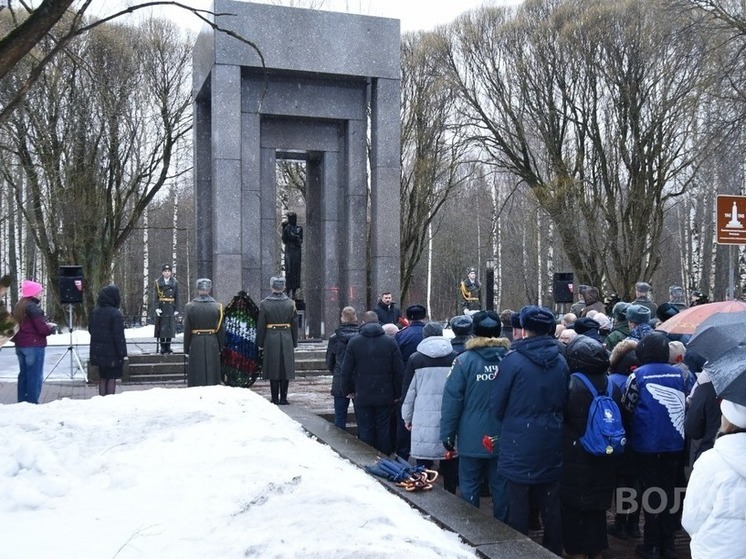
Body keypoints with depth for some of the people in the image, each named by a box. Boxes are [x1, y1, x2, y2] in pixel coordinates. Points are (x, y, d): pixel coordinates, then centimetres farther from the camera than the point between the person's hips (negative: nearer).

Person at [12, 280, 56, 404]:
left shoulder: (18, 306, 11)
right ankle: (32, 402, -3)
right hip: (34, 345, -9)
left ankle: (22, 401, 21)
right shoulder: (33, 307, -16)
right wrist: (51, 327, 2)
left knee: (24, 374, 16)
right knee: (35, 375, -3)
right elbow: (42, 329, -20)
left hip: (20, 345, 9)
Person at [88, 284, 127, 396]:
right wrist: (122, 353, -14)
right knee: (111, 379, 3)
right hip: (111, 352, -6)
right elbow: (119, 336, -19)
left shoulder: (94, 312, 4)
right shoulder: (115, 314, -19)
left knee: (102, 378, 15)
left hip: (98, 352, 6)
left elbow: (90, 330, 14)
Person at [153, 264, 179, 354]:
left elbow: (177, 297, 6)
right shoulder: (158, 282, 4)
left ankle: (168, 346, 9)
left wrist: (176, 309, 0)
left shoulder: (175, 283, 7)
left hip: (171, 308, 1)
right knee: (161, 328, 0)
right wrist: (156, 308, -12)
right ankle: (162, 347, 6)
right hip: (161, 308, -1)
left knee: (170, 328, 1)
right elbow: (155, 296, 0)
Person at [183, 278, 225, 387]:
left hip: (196, 345, -1)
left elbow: (187, 330, -3)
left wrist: (186, 349, 5)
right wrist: (220, 347, 11)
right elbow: (221, 329, 1)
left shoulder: (190, 307, -6)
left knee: (197, 376, 5)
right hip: (213, 344, 1)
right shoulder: (217, 306, -2)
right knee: (212, 374, 7)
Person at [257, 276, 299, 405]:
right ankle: (283, 398, 7)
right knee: (286, 368, 6)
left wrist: (260, 343, 5)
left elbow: (261, 325, -3)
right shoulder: (290, 303, 1)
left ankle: (275, 399, 6)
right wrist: (294, 343, 12)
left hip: (271, 340, -1)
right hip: (287, 340, 2)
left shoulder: (265, 304, -5)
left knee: (273, 370, 4)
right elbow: (295, 325, 4)